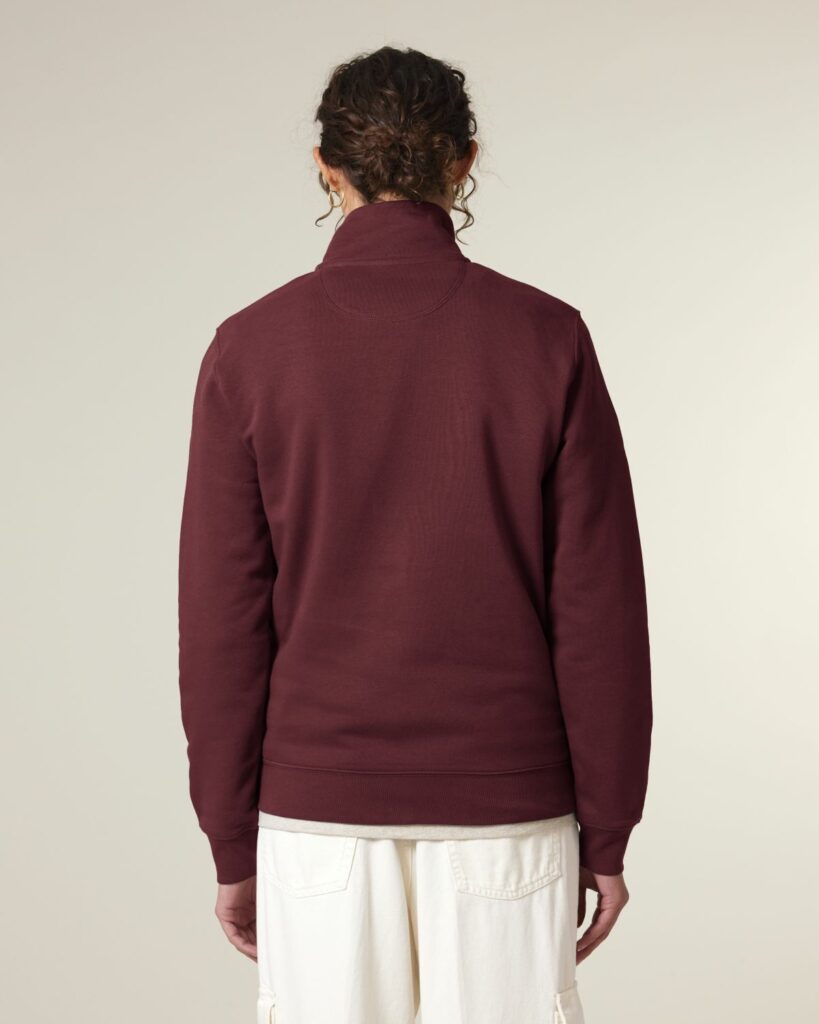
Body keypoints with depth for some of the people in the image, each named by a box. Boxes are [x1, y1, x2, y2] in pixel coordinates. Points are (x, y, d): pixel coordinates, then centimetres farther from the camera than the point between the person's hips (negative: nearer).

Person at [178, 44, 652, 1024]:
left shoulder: (250, 348, -5)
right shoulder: (546, 339, -5)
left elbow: (223, 616, -4)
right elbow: (599, 604, -6)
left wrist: (231, 842, 5)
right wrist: (606, 833, 3)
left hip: (317, 805, 1)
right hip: (506, 804, 0)